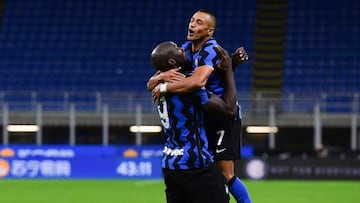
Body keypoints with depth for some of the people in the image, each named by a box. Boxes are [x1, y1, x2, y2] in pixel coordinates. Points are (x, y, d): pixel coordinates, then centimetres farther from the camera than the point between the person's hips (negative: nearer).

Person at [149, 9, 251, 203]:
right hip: (202, 118, 8)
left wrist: (164, 88, -32)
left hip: (225, 117, -8)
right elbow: (151, 84, -2)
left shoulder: (211, 51, -22)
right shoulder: (185, 49, 2)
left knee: (226, 176, -11)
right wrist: (162, 76, -26)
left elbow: (198, 81, -44)